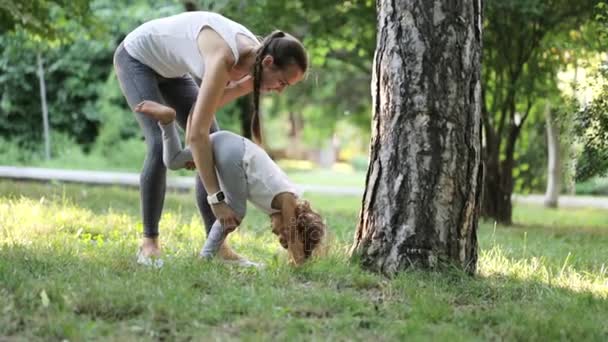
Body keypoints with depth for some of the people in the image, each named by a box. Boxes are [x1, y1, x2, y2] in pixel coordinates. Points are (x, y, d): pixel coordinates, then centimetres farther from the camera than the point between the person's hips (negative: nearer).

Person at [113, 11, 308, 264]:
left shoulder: (252, 55, -15)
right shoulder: (224, 58, -40)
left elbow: (211, 103, -5)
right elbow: (196, 134, -42)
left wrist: (250, 84, -23)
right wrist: (216, 198, -42)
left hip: (169, 68, 8)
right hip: (136, 57, -8)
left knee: (214, 146, -4)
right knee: (161, 146, -25)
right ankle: (149, 243, -12)